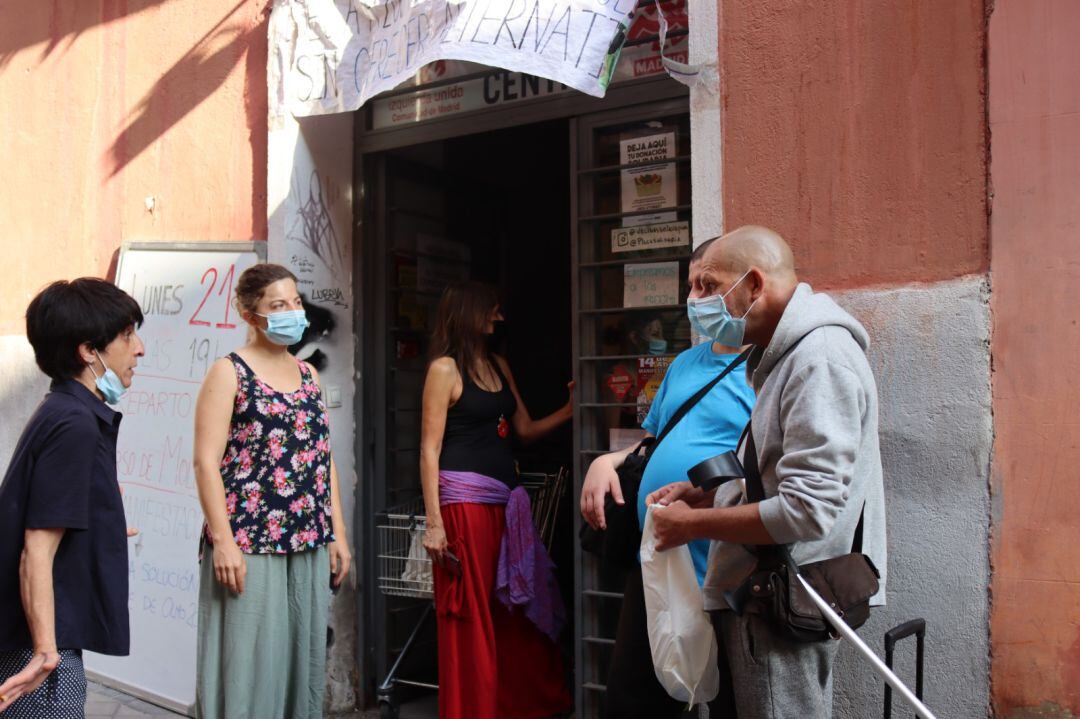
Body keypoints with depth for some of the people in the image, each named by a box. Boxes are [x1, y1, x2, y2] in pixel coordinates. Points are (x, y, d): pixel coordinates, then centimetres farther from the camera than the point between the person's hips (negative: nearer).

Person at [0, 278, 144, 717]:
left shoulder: (64, 413, 10)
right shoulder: (75, 424, -19)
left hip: (50, 638, 10)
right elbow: (37, 553, -24)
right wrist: (46, 651, -29)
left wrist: (104, 530, 39)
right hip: (43, 649, -10)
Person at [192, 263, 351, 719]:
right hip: (248, 546, -6)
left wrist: (337, 533, 11)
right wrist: (223, 540, -17)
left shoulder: (308, 373, 14)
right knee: (248, 663, -1)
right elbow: (207, 461, -10)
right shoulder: (229, 373, -4)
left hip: (309, 544, 6)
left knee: (303, 656, 11)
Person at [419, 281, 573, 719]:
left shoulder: (498, 366, 17)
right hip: (465, 500, -6)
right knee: (470, 618, 0)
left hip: (506, 501, 7)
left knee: (518, 609, 7)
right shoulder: (445, 368, -3)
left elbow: (526, 430, 19)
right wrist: (434, 522, -14)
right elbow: (430, 449, -8)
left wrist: (572, 408, 10)